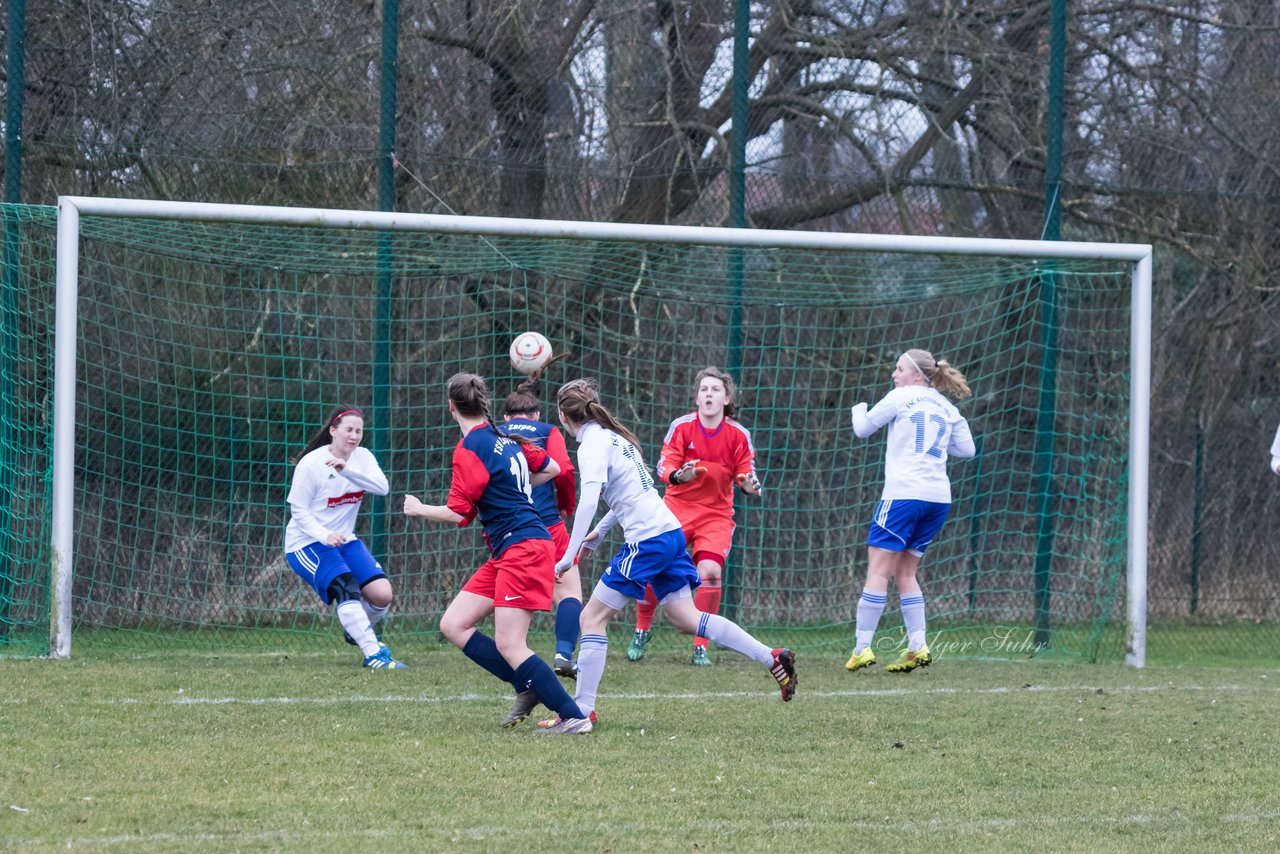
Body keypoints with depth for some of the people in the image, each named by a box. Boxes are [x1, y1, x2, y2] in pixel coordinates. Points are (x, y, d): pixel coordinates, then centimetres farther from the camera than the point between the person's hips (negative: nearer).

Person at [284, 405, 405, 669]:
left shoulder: (362, 458, 1)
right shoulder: (311, 464, -13)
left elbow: (382, 487, -18)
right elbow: (299, 511, -13)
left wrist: (347, 470, -32)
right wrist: (324, 536, -29)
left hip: (344, 539, 6)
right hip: (307, 543, -6)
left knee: (382, 595, -7)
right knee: (347, 589, -28)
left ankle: (357, 631, 25)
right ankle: (373, 654, -27)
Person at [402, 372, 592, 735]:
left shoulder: (469, 448, -13)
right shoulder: (506, 438, 12)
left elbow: (458, 513, -13)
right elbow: (552, 469, 23)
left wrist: (419, 509, 4)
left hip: (523, 551, -9)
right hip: (504, 555, 9)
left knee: (508, 645, -12)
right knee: (453, 625, 6)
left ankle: (574, 717, -11)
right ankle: (527, 688, 6)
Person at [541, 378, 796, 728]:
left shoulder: (592, 446, -10)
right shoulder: (614, 436, 18)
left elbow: (589, 500, -24)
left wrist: (570, 555, -26)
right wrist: (601, 530, 35)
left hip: (647, 540, -9)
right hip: (670, 531, 9)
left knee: (592, 618, -3)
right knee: (687, 619, 11)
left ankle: (582, 709, -6)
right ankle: (773, 658, 6)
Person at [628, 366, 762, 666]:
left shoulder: (738, 435, -4)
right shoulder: (681, 427, -6)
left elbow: (745, 473, 2)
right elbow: (664, 466, -9)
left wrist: (749, 483, -22)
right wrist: (678, 475, -31)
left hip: (716, 514, 0)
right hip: (678, 507, 0)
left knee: (710, 571, -19)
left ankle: (701, 646, -5)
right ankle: (641, 630, 20)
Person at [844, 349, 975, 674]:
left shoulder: (901, 397, 1)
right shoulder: (946, 408, 16)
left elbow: (862, 429, 9)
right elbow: (966, 448, 17)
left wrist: (859, 410, 30)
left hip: (904, 493, -6)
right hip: (939, 498, 6)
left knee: (878, 570, -6)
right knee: (905, 572, 14)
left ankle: (862, 647, -11)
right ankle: (917, 647, 3)